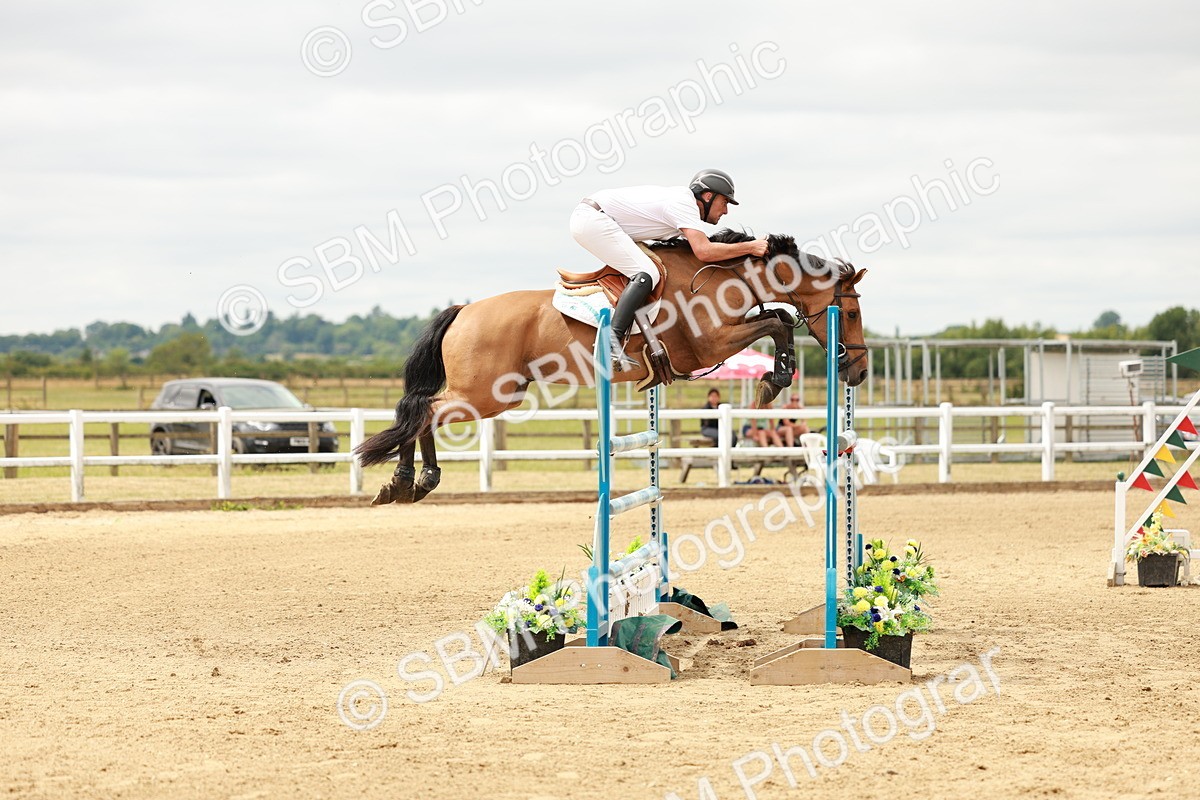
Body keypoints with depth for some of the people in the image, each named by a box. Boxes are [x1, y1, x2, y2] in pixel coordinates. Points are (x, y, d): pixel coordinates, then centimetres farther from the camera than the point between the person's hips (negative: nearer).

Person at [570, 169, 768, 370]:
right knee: (646, 274, -19)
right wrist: (750, 247, -14)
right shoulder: (684, 203, -12)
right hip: (593, 219, -11)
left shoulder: (679, 197, 19)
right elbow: (703, 251, -21)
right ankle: (612, 340, -29)